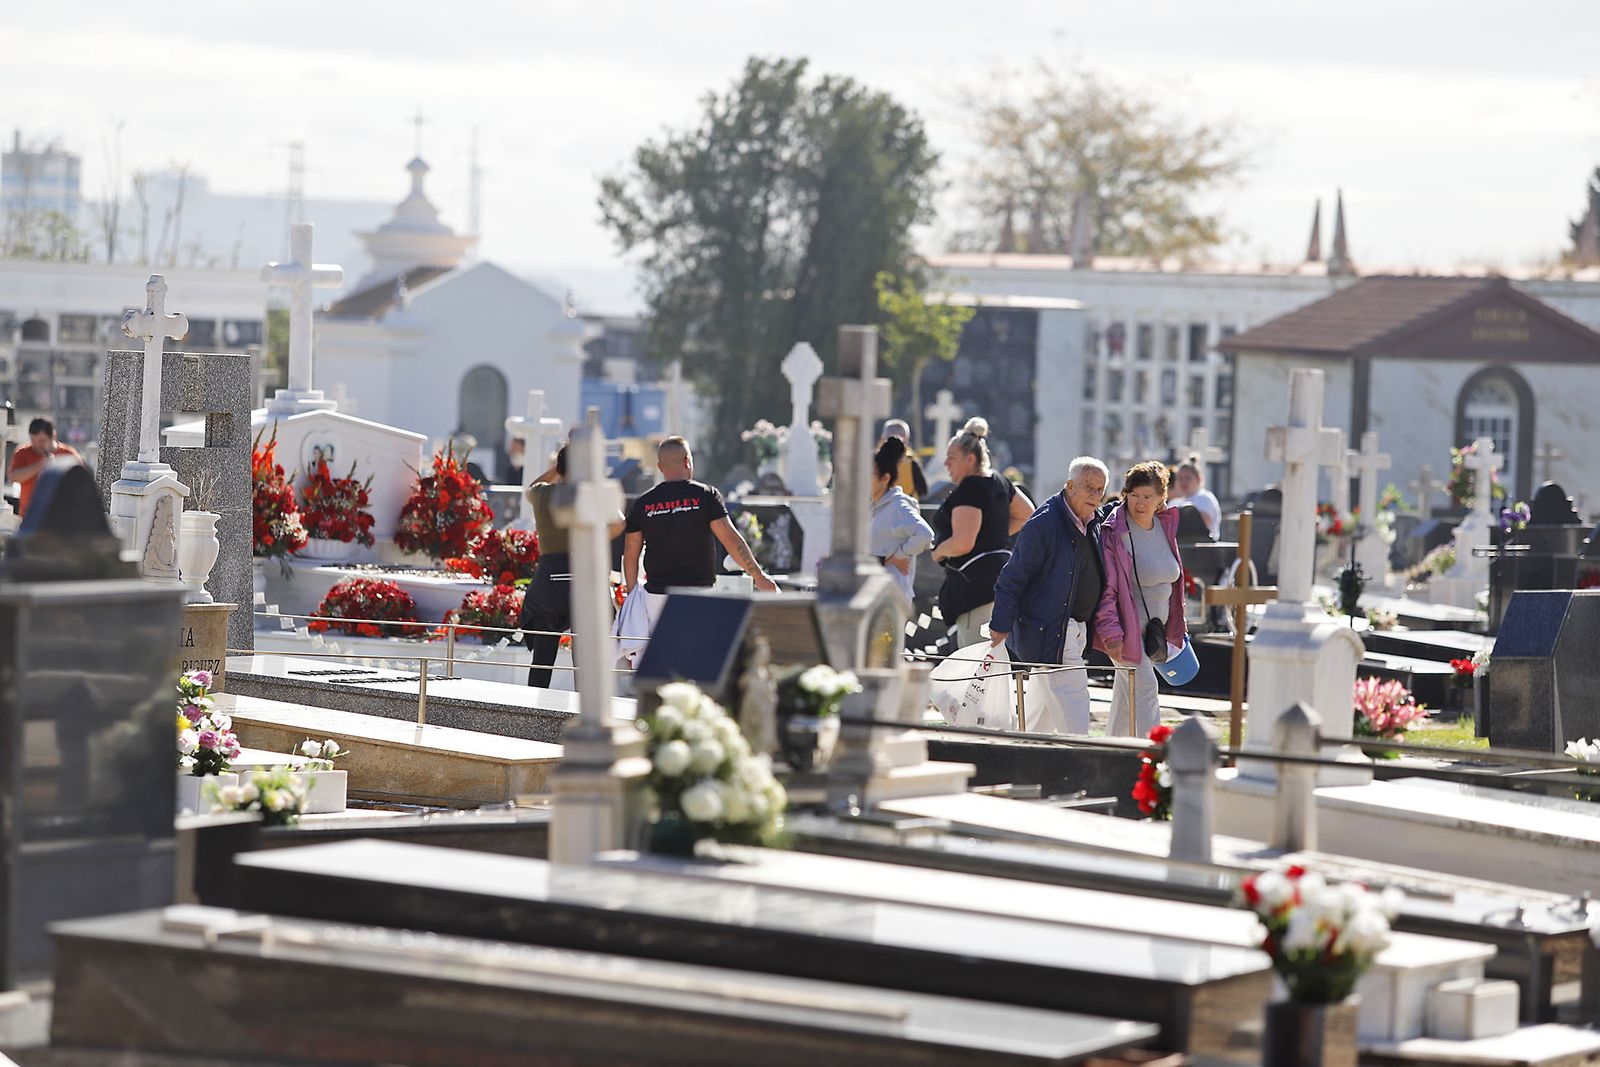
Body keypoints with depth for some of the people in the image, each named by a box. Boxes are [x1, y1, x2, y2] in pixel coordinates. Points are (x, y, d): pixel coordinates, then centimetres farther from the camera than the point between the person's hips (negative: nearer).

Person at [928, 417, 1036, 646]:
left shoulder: (968, 490, -16)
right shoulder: (998, 482, 13)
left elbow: (962, 543, -24)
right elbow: (1026, 513, 28)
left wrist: (938, 551, -4)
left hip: (975, 580, -11)